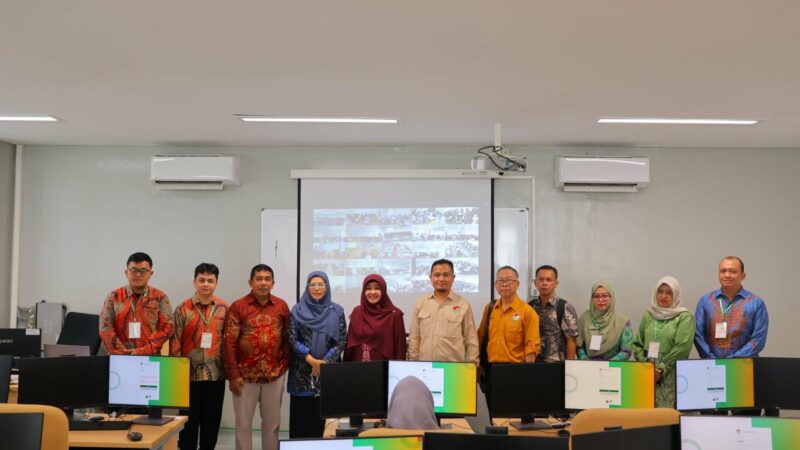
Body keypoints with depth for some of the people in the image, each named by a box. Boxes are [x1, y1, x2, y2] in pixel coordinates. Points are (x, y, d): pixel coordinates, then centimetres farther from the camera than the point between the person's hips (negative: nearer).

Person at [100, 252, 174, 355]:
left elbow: (167, 327, -4)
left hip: (151, 358, 0)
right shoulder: (113, 297, 7)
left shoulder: (160, 298, 5)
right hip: (119, 359, 1)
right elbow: (105, 328, 0)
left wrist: (144, 351, -14)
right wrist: (122, 354, -11)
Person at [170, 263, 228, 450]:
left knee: (212, 420, 10)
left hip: (216, 374, 2)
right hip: (190, 374, -2)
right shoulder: (183, 308, -2)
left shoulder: (224, 308, 4)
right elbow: (175, 342, -2)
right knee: (189, 419, 7)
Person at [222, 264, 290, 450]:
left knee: (272, 422, 12)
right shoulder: (238, 306, -5)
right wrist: (233, 375, -10)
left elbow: (288, 338, 8)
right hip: (245, 375, -2)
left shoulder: (282, 306, 3)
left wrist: (284, 365, -1)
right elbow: (229, 343, -6)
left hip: (275, 375, 2)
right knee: (243, 424, 8)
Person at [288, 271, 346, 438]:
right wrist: (311, 360, -13)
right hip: (302, 372, 0)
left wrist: (324, 362, -11)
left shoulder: (337, 311, 5)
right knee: (301, 416, 0)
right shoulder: (298, 310, 4)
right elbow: (292, 339, -3)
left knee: (324, 416, -1)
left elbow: (341, 341, 0)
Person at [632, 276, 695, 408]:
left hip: (672, 375, -4)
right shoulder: (648, 315, 13)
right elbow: (637, 344, 12)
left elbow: (682, 347, -9)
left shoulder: (684, 317, 0)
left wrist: (662, 370, -12)